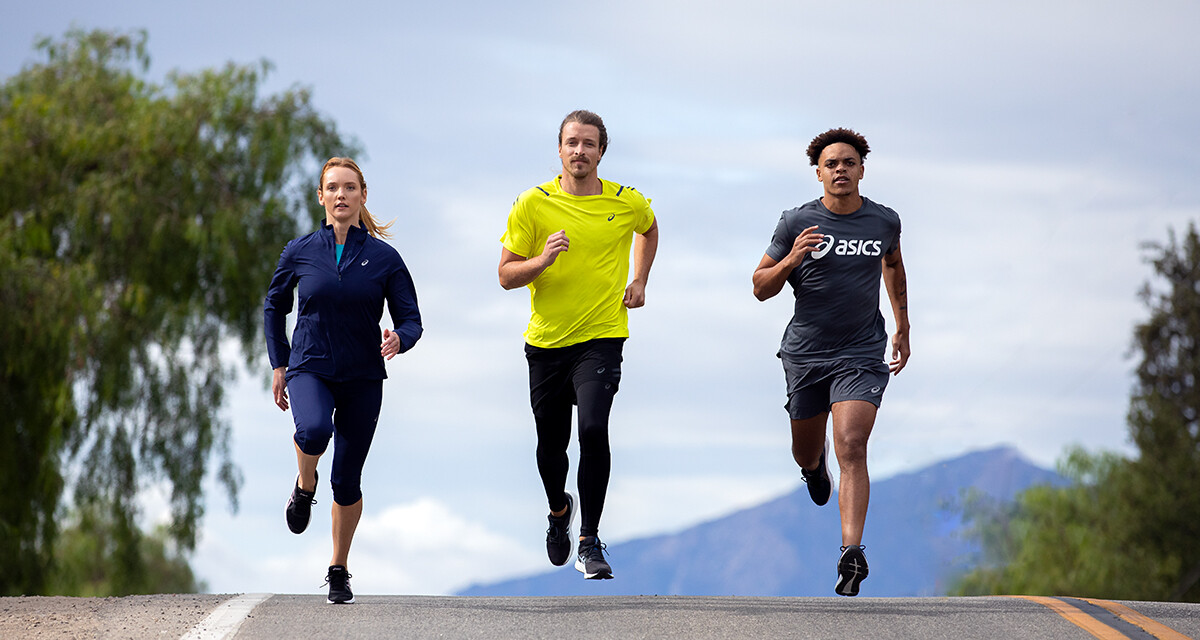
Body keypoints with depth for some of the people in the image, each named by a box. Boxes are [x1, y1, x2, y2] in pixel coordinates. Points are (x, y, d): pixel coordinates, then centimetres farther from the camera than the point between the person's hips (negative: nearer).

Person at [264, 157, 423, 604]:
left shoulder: (383, 257, -2)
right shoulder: (300, 252, 0)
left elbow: (410, 320, -1)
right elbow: (274, 306, 15)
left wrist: (399, 339, -24)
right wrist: (279, 365, 9)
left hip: (363, 378, 1)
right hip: (310, 370, 0)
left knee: (347, 480, 3)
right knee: (314, 430, -34)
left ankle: (339, 571, 23)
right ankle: (305, 485, 1)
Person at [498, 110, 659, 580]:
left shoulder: (627, 203, -1)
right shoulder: (532, 204, -4)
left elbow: (649, 228, 24)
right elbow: (506, 275, -2)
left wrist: (639, 282, 12)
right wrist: (542, 260, -21)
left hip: (602, 336, -1)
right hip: (546, 341, 2)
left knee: (593, 428, -23)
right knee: (551, 444, 12)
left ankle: (590, 542, -14)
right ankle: (559, 510, 46)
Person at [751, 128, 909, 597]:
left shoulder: (884, 222, 1)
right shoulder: (796, 223, -5)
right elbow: (760, 287, 0)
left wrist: (902, 329, 23)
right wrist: (790, 261, -21)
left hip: (862, 355, -1)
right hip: (805, 354, 1)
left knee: (851, 449, -18)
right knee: (805, 456, 16)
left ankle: (852, 551, -25)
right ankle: (815, 463, 55)